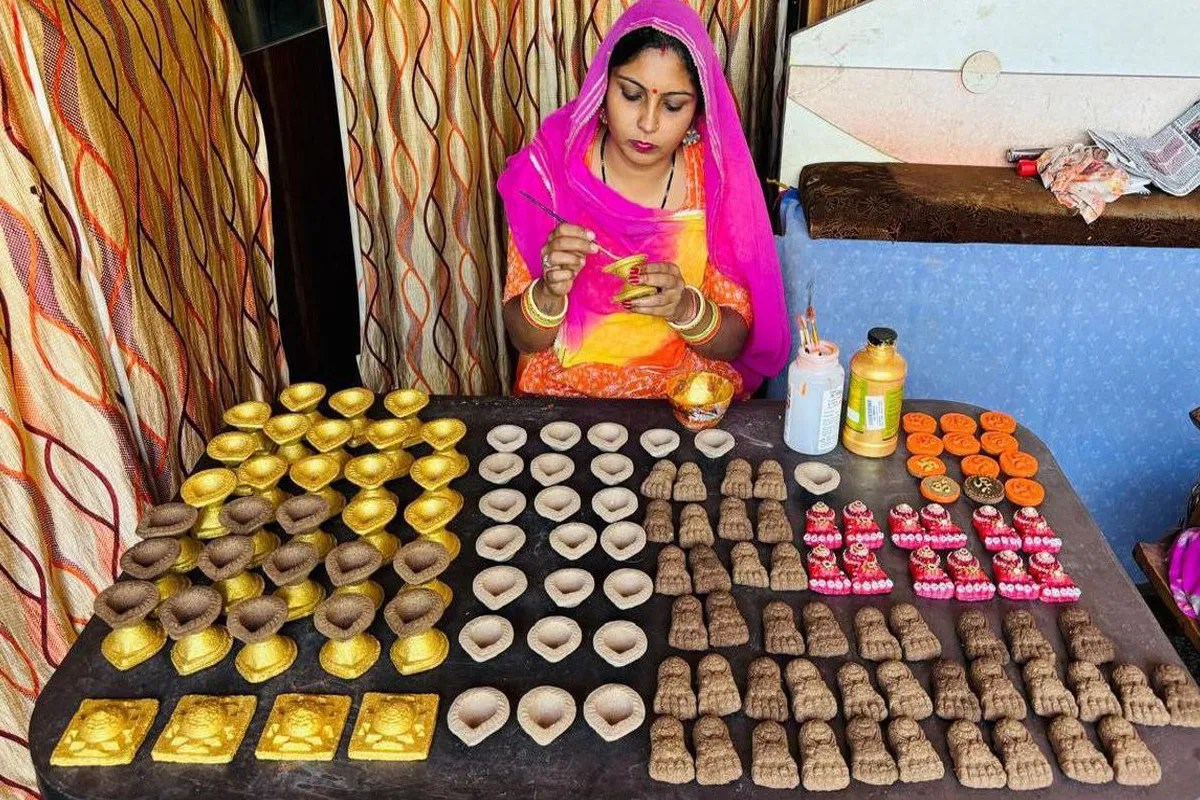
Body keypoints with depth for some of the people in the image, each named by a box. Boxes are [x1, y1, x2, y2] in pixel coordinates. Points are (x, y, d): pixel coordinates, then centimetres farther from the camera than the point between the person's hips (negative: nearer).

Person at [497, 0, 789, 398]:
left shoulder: (717, 179, -6)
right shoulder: (547, 168, -6)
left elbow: (734, 342, -2)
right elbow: (524, 339, -3)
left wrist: (685, 307, -22)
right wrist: (549, 292, -23)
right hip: (563, 393, -2)